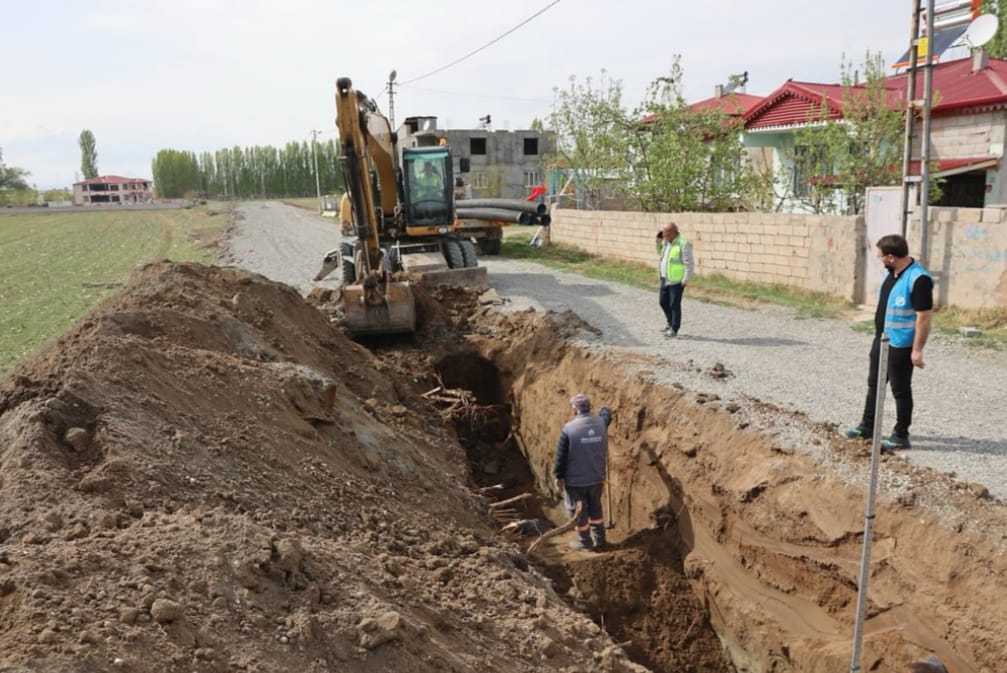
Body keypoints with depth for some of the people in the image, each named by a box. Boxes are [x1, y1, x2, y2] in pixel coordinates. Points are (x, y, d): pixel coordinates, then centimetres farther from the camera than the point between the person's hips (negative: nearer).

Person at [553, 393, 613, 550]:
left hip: (576, 479, -5)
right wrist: (604, 409, 44)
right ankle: (599, 538, 32)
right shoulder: (601, 423, -6)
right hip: (597, 477, 5)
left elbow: (561, 456, -14)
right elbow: (606, 414, 21)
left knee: (579, 510, 12)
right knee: (595, 507, 22)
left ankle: (584, 541, 23)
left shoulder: (568, 429, -21)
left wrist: (559, 476, -3)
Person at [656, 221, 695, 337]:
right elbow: (661, 254, 25)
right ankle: (670, 323, 30)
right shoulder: (667, 242, 9)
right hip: (665, 278, 8)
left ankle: (674, 329, 9)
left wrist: (685, 280, -20)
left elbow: (689, 264, -17)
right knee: (663, 301, 14)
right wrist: (659, 241, 10)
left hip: (676, 280, -8)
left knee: (674, 305, -1)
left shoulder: (683, 244, -16)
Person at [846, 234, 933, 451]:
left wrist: (917, 350, -22)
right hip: (880, 340, 9)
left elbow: (925, 316, -23)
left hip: (900, 346, -9)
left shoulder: (918, 279, -23)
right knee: (874, 384, 18)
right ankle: (867, 426, 32)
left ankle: (901, 436, 16)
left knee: (900, 390, 3)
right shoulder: (892, 273, 6)